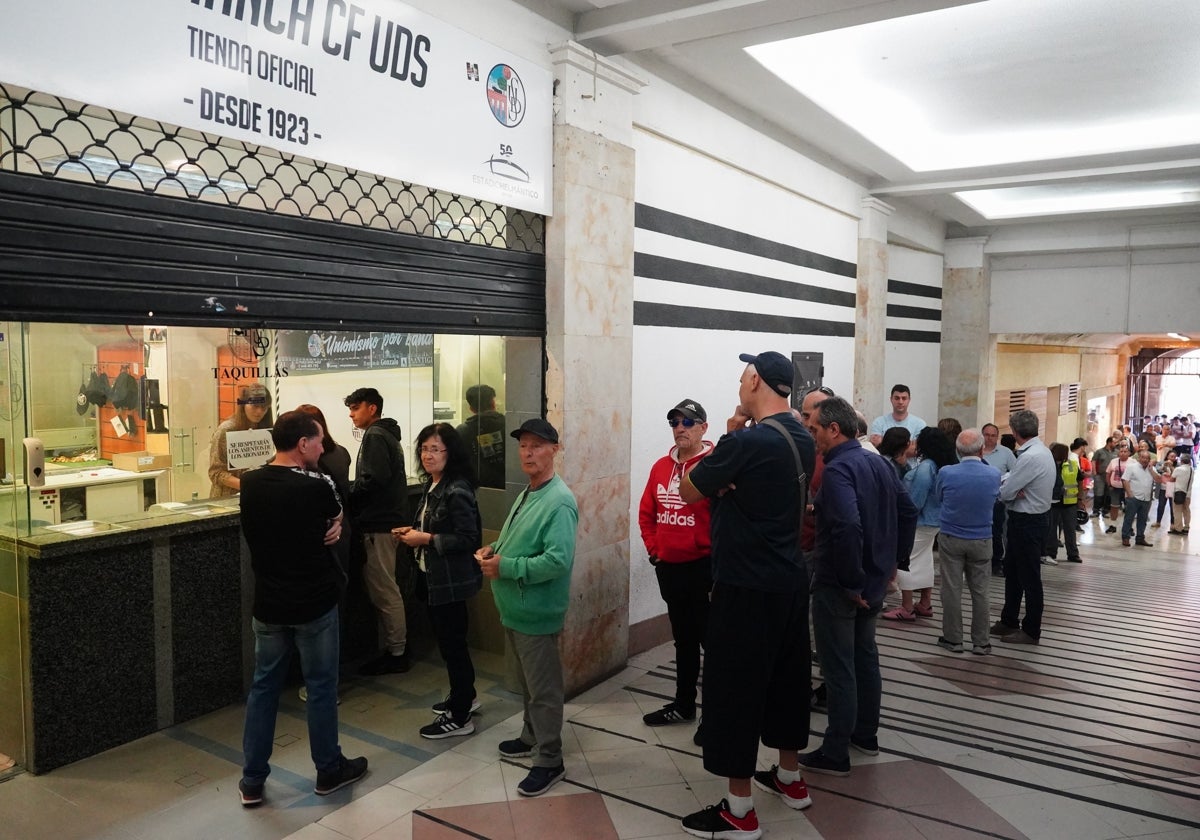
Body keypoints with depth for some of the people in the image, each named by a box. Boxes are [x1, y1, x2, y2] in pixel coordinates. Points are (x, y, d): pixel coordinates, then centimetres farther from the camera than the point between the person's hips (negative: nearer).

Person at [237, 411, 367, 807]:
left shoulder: (250, 484, -3)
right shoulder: (318, 485, -19)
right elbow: (337, 522, 1)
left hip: (268, 603, 5)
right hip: (315, 602, -4)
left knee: (264, 686, 15)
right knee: (321, 687, 10)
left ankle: (252, 780, 23)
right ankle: (329, 770, 25)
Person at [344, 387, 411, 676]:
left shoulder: (375, 436, -12)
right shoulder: (387, 434, 18)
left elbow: (372, 480, -23)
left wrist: (346, 497, -8)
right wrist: (354, 494, 7)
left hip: (377, 525, -10)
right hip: (385, 519, 10)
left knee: (384, 591, -3)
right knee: (385, 590, 14)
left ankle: (396, 654, 5)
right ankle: (395, 649, 20)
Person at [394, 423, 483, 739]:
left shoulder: (457, 491, -21)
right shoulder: (430, 486, 8)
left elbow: (467, 538, -24)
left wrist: (426, 539, -23)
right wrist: (412, 532, 2)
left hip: (451, 580, -10)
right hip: (432, 576, 10)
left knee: (452, 642, 1)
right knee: (447, 639, 20)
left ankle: (460, 717, 14)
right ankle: (465, 696, 38)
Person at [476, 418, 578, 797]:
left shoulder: (559, 501, -21)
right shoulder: (527, 493, 10)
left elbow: (558, 560, -29)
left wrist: (505, 567, -24)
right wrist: (495, 549, 3)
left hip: (536, 612, -9)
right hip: (514, 607, 9)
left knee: (543, 688, 3)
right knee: (527, 681, 24)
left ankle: (550, 761, 16)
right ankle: (531, 736, 41)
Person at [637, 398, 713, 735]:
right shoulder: (661, 466, 8)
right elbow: (646, 512, 14)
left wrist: (714, 552, -15)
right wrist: (654, 549, 7)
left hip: (703, 566, -7)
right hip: (668, 567, 7)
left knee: (710, 638, 3)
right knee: (683, 638, 19)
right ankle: (684, 704, 32)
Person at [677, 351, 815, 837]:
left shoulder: (747, 441, -21)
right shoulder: (801, 438, 6)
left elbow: (689, 492, -11)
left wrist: (728, 438, -2)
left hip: (747, 586, -9)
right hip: (790, 579, 9)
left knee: (734, 688, 1)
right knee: (787, 677, 20)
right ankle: (790, 779, 37)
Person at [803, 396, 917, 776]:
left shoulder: (838, 469, -21)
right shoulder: (879, 463, 7)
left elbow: (848, 527, -33)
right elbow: (908, 512, 14)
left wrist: (851, 583, -23)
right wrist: (895, 560, 16)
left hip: (838, 586, -9)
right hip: (875, 578, 9)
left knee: (839, 668, 0)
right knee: (865, 656, 21)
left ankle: (835, 754, 11)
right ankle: (866, 734, 36)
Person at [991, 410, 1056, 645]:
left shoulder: (1030, 457, -24)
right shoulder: (1040, 450, 8)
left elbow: (1005, 493, -22)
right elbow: (1015, 486, 8)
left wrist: (1011, 491, -2)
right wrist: (1014, 491, -12)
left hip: (1027, 521, -10)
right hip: (1029, 518, 10)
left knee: (1029, 576, 2)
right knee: (1012, 571, 18)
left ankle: (1031, 631, 14)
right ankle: (1009, 621, 30)